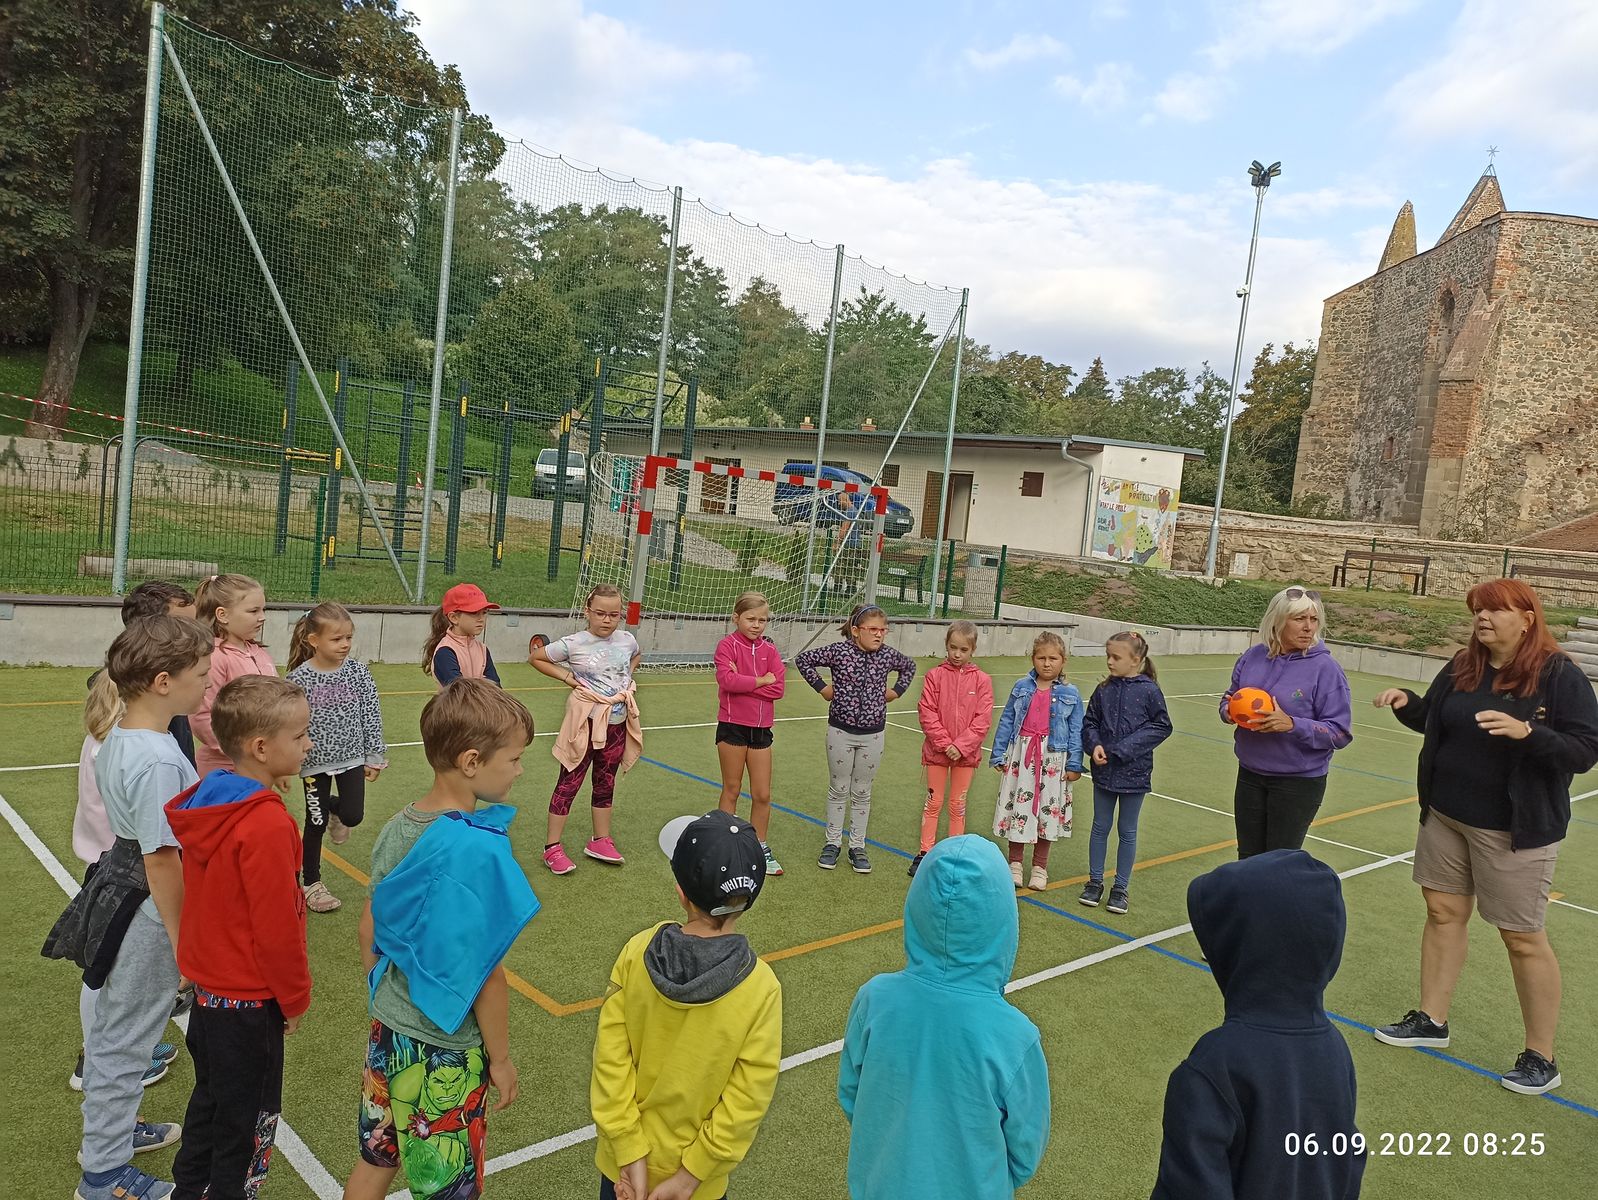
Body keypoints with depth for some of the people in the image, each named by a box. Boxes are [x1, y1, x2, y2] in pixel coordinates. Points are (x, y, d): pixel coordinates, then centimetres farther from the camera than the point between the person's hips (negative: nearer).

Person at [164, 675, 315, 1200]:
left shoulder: (206, 801, -3)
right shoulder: (267, 824, -29)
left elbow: (205, 897, 9)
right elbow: (277, 927, -24)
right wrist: (296, 998, -9)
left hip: (208, 984, 9)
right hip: (249, 1000, -9)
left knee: (209, 1097, 26)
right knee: (245, 1116, 11)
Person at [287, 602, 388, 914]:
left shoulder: (358, 671, -6)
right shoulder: (299, 677, -14)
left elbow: (371, 716, 0)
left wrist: (375, 756, 2)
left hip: (352, 757, 2)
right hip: (315, 761, -2)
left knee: (353, 815, -3)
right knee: (316, 822, 8)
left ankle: (335, 808, 35)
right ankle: (311, 883, 26)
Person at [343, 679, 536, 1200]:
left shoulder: (397, 827, -6)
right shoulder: (480, 850, -28)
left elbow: (370, 931, 5)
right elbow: (485, 972, -22)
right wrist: (501, 1058, -8)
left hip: (388, 1030, 7)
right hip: (445, 1053, -6)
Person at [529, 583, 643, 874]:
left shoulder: (627, 640, -1)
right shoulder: (574, 644, -14)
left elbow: (636, 656, 24)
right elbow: (535, 657, -3)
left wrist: (628, 676, 5)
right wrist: (567, 677, -10)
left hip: (617, 722, 5)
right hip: (586, 722, -5)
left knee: (606, 784, 16)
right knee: (569, 782, 2)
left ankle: (600, 841, 30)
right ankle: (552, 847, 10)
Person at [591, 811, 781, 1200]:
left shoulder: (637, 952, -18)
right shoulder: (761, 989, -23)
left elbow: (610, 1059, -14)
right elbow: (746, 1102, -18)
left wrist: (631, 1157, -8)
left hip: (622, 1160, 2)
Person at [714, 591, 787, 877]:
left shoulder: (770, 650, 5)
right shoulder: (727, 645, -6)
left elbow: (778, 688, -7)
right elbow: (727, 680, -22)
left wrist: (742, 682, -14)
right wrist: (761, 680, -13)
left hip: (761, 729, 4)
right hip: (732, 727, -4)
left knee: (762, 795, 7)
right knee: (731, 790, 8)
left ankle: (761, 848, 23)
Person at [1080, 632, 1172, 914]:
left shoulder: (1149, 690, -11)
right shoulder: (1103, 691, 0)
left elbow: (1161, 726, -9)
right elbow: (1090, 723, 7)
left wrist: (1127, 747, -16)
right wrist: (1094, 745, -12)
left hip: (1134, 772, -3)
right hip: (1104, 770, 3)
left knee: (1127, 831, 10)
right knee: (1100, 827, 13)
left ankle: (1121, 887, 23)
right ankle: (1095, 881, 26)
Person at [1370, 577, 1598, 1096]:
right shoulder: (1462, 668, 2)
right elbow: (1433, 720, 15)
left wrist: (1527, 732, -33)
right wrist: (1407, 703, -6)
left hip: (1515, 829, -6)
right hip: (1447, 817, 6)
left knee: (1523, 937, 3)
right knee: (1443, 912, 13)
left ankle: (1541, 1058, 18)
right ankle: (1431, 1020, 28)